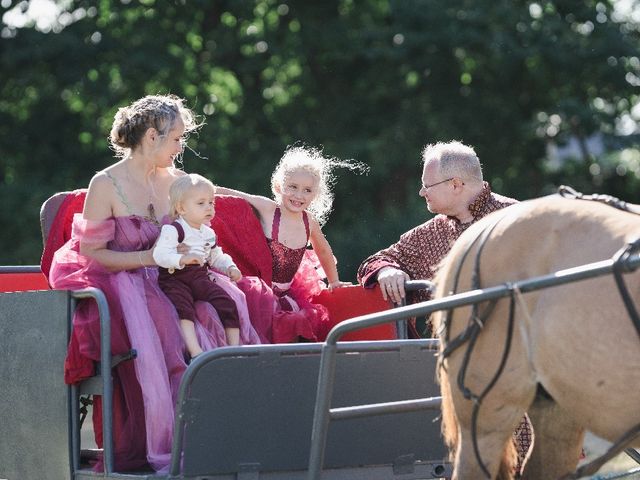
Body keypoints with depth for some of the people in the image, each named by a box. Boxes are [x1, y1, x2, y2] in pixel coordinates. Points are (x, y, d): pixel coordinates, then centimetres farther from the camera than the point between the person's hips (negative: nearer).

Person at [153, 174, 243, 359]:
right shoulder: (172, 230, -9)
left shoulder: (209, 233, 18)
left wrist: (230, 268, 11)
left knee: (227, 303, -14)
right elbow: (159, 255, -22)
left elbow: (217, 257, 31)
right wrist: (183, 259, -36)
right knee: (183, 307, -34)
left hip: (200, 277, 6)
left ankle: (234, 347, -7)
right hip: (175, 279, -6)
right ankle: (195, 351, -45)